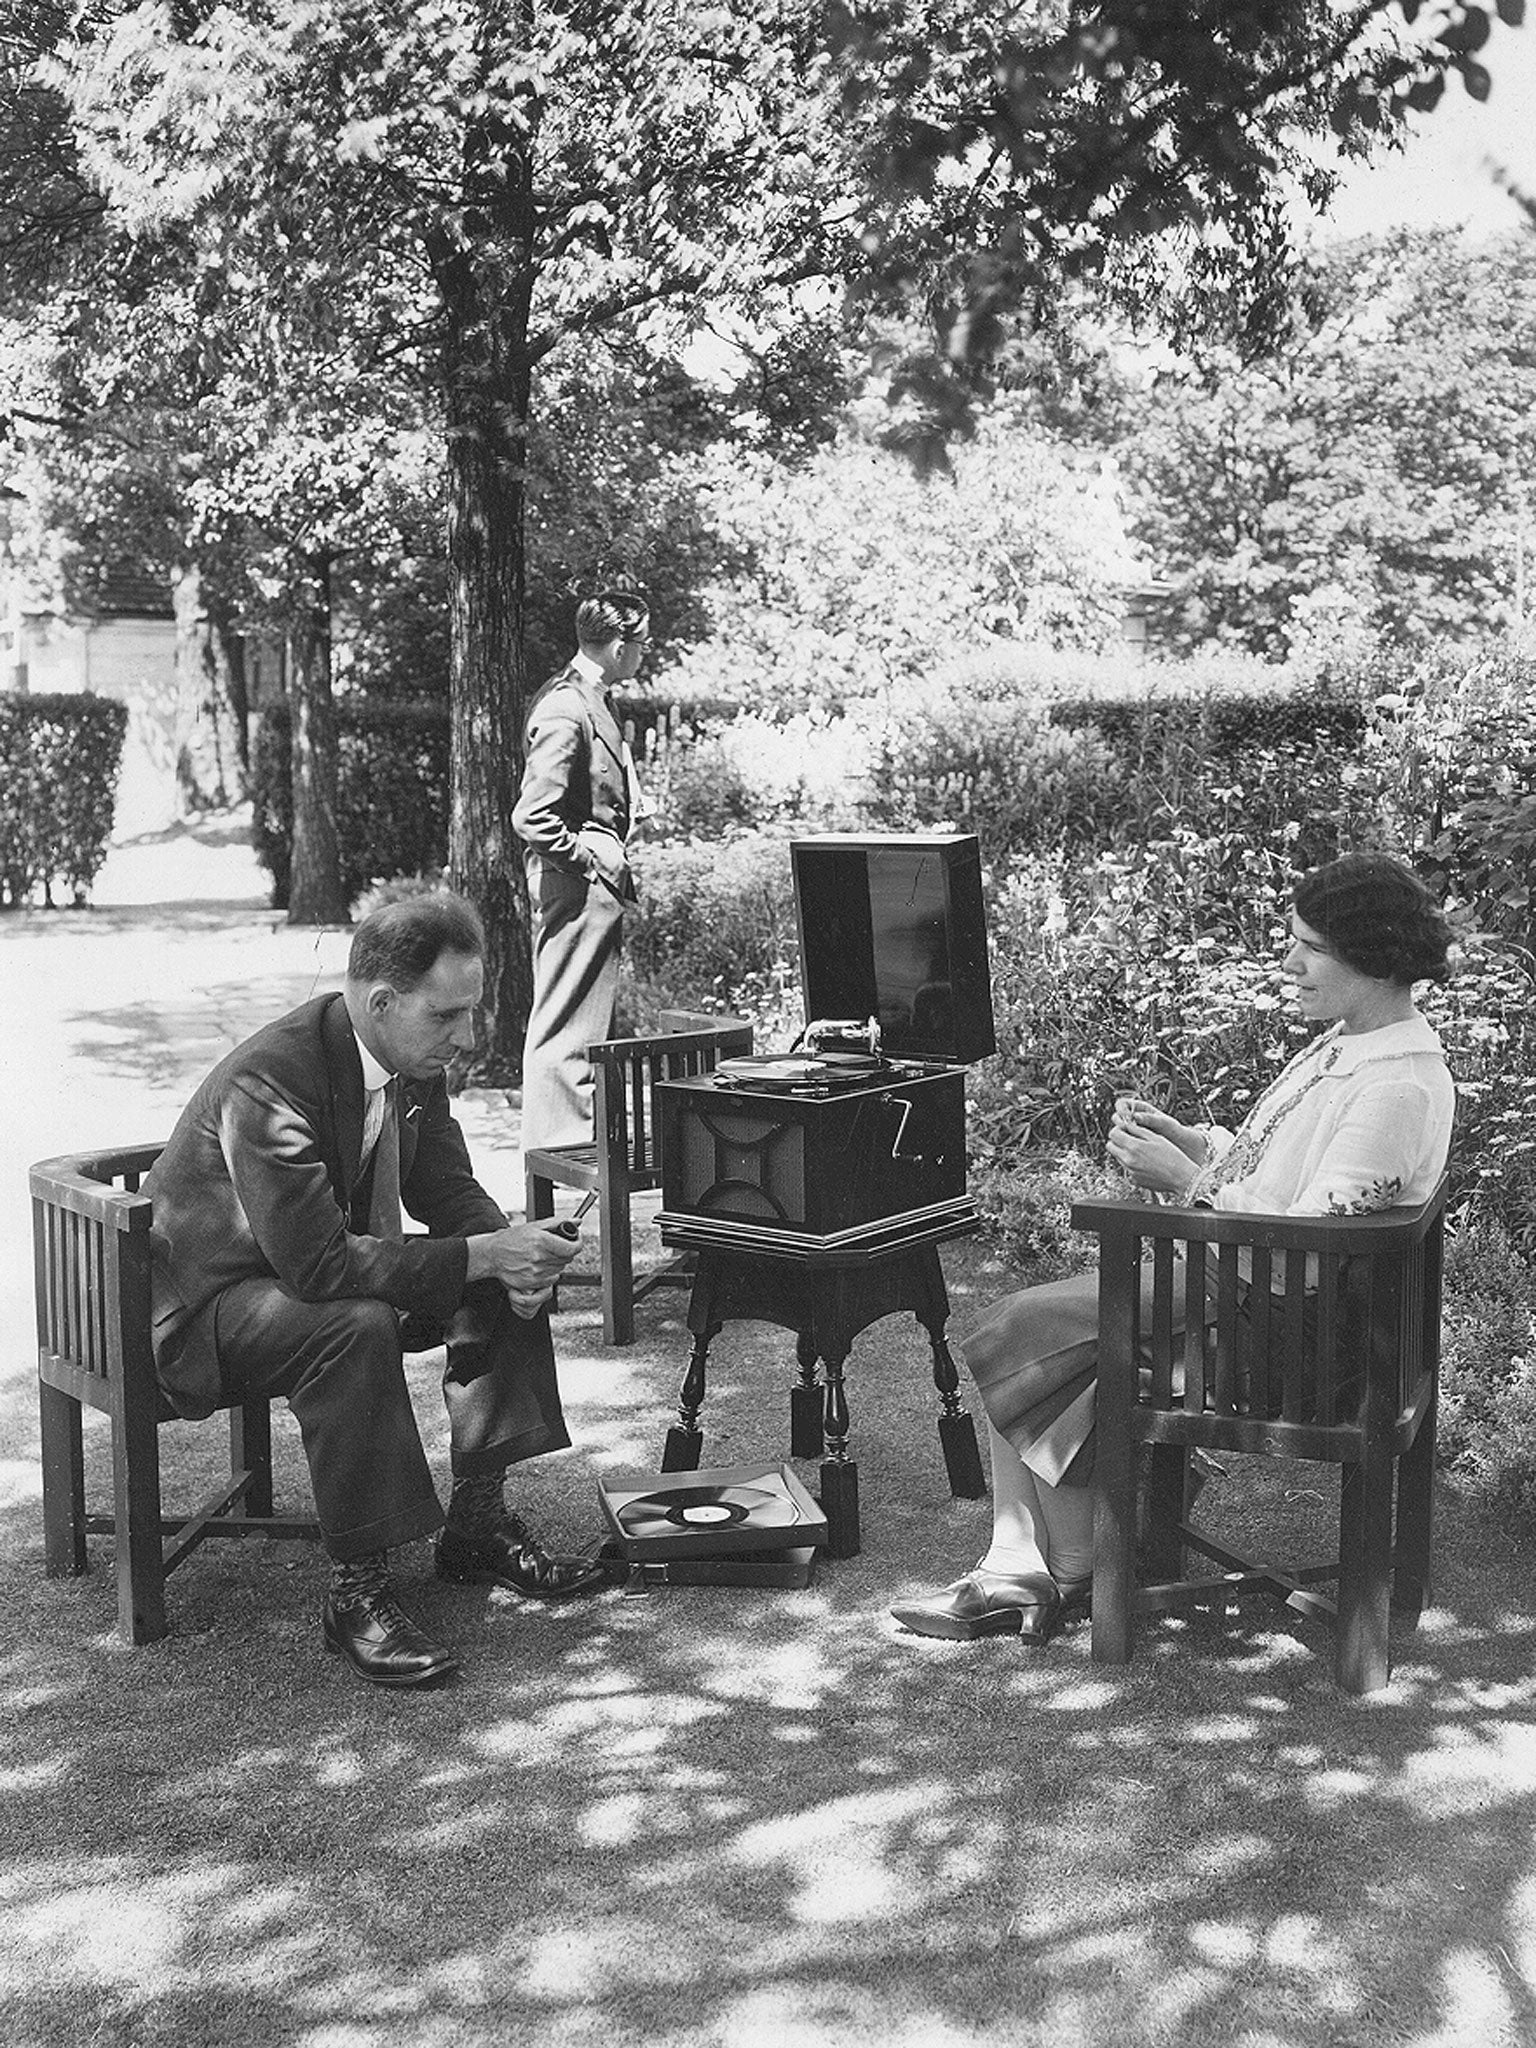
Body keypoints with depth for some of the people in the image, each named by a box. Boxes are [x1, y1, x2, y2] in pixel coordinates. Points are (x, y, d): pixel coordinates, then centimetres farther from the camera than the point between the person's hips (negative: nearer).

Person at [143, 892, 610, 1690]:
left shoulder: (413, 1059, -7)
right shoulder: (266, 1084, -33)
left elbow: (448, 1189, 3)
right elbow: (319, 1264, -37)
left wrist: (511, 1249, -20)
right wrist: (480, 1255, -36)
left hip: (330, 1265, 8)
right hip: (207, 1306, -8)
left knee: (508, 1287, -6)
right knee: (355, 1328, -37)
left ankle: (475, 1523, 4)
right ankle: (355, 1592, -24)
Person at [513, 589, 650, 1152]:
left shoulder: (590, 700, 13)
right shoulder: (566, 711, -19)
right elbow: (532, 817, -25)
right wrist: (590, 861, -16)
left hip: (597, 884, 11)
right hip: (577, 887, -11)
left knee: (591, 1018, 16)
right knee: (567, 1021, -3)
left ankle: (583, 1137, 26)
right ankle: (558, 1144, 5)